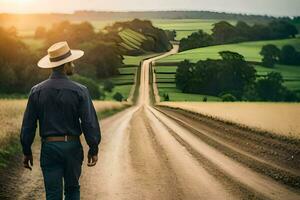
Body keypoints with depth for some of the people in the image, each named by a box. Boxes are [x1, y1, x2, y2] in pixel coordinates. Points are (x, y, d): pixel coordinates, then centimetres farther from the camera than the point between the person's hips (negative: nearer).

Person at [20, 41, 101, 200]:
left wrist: (27, 151, 9)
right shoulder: (79, 91, -9)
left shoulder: (37, 91, -2)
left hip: (49, 147, 1)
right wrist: (93, 149, 2)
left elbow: (28, 125, 0)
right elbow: (89, 123, -9)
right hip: (72, 146, -1)